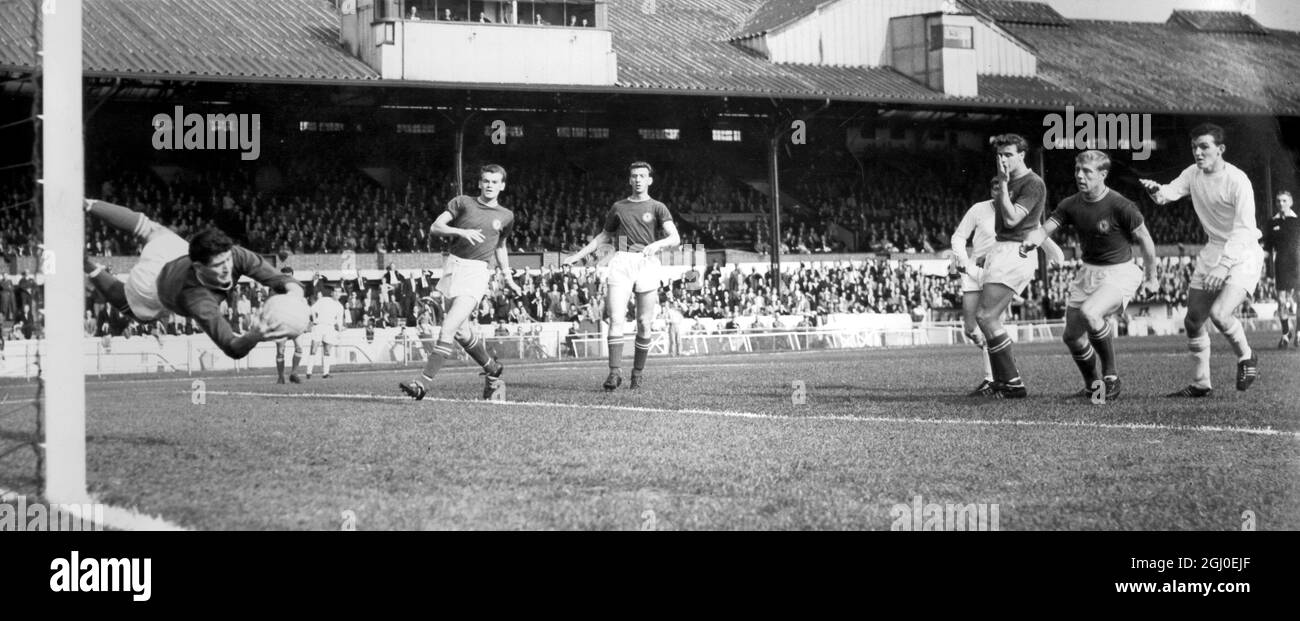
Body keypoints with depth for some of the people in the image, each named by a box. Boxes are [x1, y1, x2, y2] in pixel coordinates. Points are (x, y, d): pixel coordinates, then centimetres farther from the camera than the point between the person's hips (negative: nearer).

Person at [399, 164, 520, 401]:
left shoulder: (506, 216, 11)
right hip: (453, 265, 3)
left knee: (448, 328, -16)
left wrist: (508, 279, 27)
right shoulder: (462, 203, 6)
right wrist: (461, 231, -17)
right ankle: (492, 370, 33)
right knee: (461, 332, 10)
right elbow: (435, 227, -1)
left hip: (476, 272, -2)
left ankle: (424, 382, -18)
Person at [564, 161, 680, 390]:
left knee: (644, 324, -1)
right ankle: (615, 371, -16)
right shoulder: (619, 207, 18)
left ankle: (637, 374, 9)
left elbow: (675, 238, -3)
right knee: (616, 319, -13)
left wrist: (656, 244, -23)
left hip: (647, 262, -2)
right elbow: (604, 236, 31)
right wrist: (578, 255, 24)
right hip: (621, 262, 2)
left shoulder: (657, 208, 9)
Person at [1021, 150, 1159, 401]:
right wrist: (1032, 239, -31)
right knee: (1072, 336, 7)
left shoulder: (1120, 206, -19)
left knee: (1089, 312, -33)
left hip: (1119, 272, -7)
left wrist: (1151, 278, 1)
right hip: (1088, 272, 7)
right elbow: (1046, 228, -7)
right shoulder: (1071, 205, -3)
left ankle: (1111, 376, -15)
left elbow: (1145, 240, -8)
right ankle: (1092, 385, 32)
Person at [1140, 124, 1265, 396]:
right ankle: (1201, 384, 23)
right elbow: (1170, 192, -9)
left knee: (1219, 313, -25)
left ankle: (1246, 357, 3)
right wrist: (1156, 190, -34)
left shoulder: (1237, 180, -20)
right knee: (1193, 320, 8)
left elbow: (1244, 230, -25)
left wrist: (1223, 266, -35)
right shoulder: (1194, 174, 2)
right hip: (1214, 250, 7)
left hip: (1243, 254, -7)